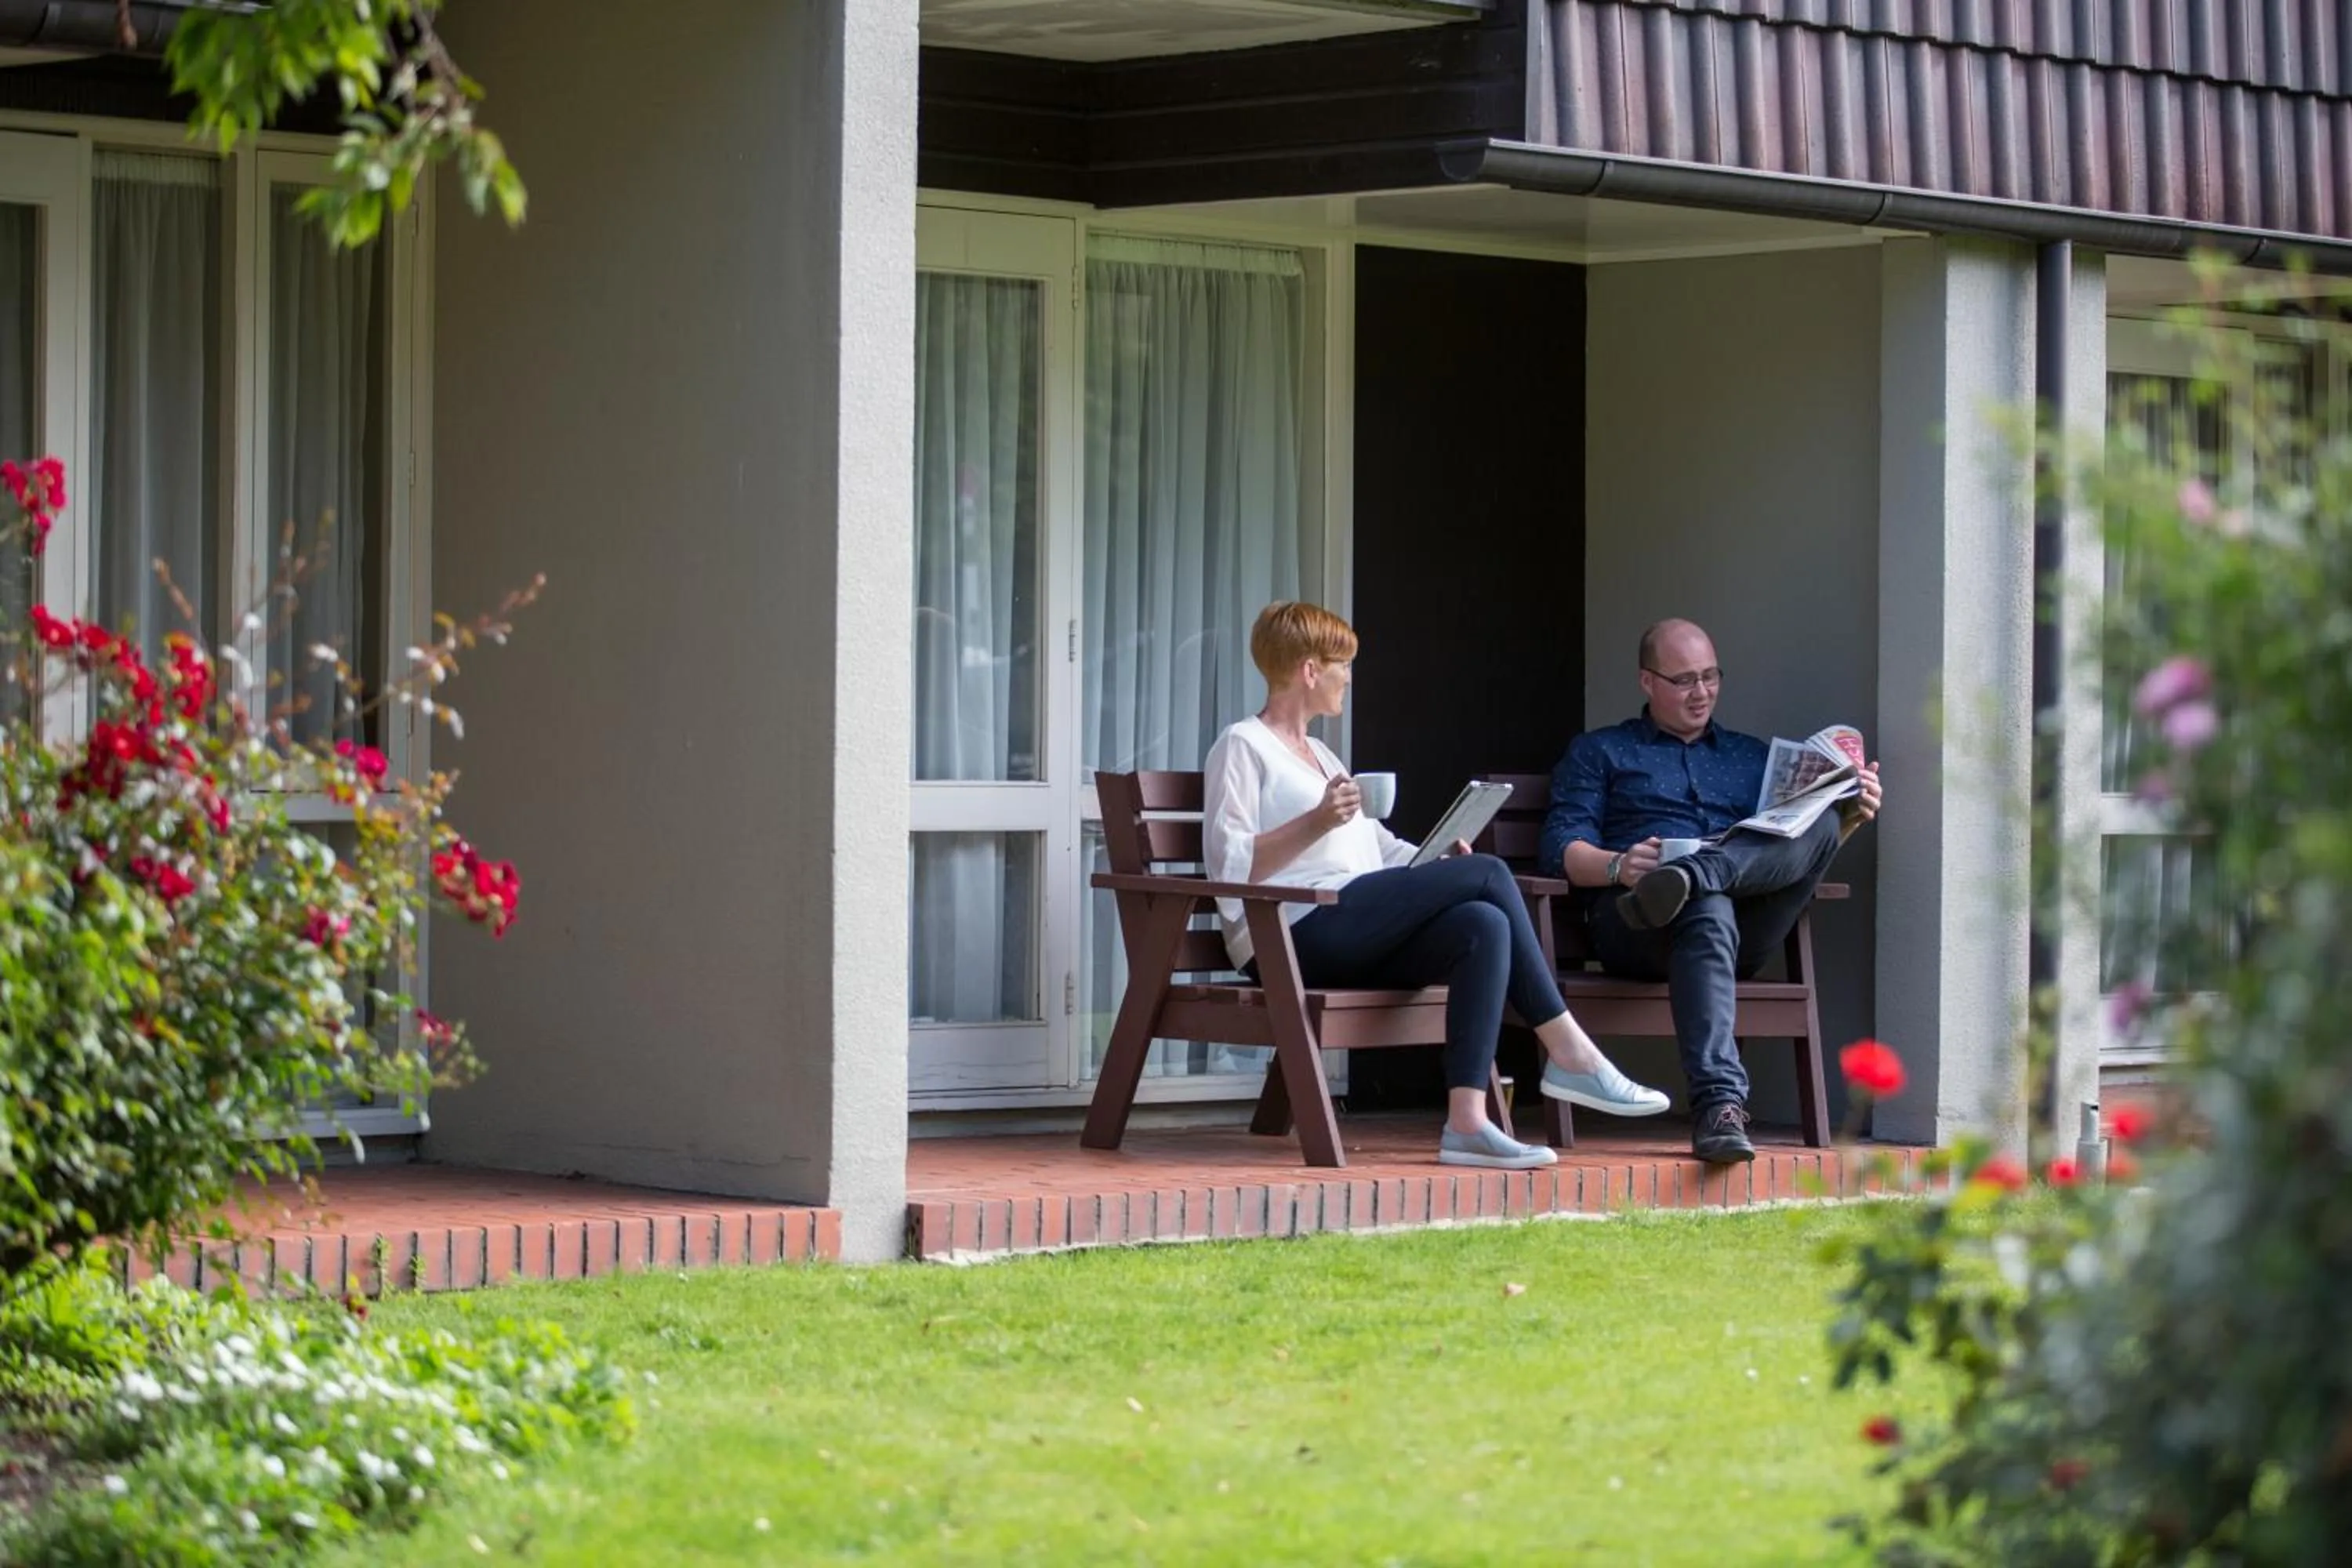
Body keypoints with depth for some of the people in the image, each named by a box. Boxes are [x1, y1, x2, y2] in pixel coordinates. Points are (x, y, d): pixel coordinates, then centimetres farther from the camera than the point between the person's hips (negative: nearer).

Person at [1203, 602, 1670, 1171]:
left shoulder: (1317, 754, 31)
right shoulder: (1242, 747, 3)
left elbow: (1380, 851, 26)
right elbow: (1231, 867, -10)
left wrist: (1436, 862, 7)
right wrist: (1316, 823, -21)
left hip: (1355, 937, 8)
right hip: (1294, 932, -8)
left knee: (1485, 926, -23)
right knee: (1488, 874, -18)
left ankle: (1467, 1121, -35)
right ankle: (1569, 1054, -15)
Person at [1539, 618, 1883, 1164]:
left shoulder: (1753, 757, 34)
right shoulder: (1598, 752, 24)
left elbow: (1803, 843, 25)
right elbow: (1562, 846, 9)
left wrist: (1852, 816, 3)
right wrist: (1618, 867, -14)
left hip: (1746, 925, 3)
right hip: (1631, 924, -3)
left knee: (1820, 823, -23)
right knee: (1707, 912, -41)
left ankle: (1688, 878, -48)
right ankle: (1719, 1105, -56)